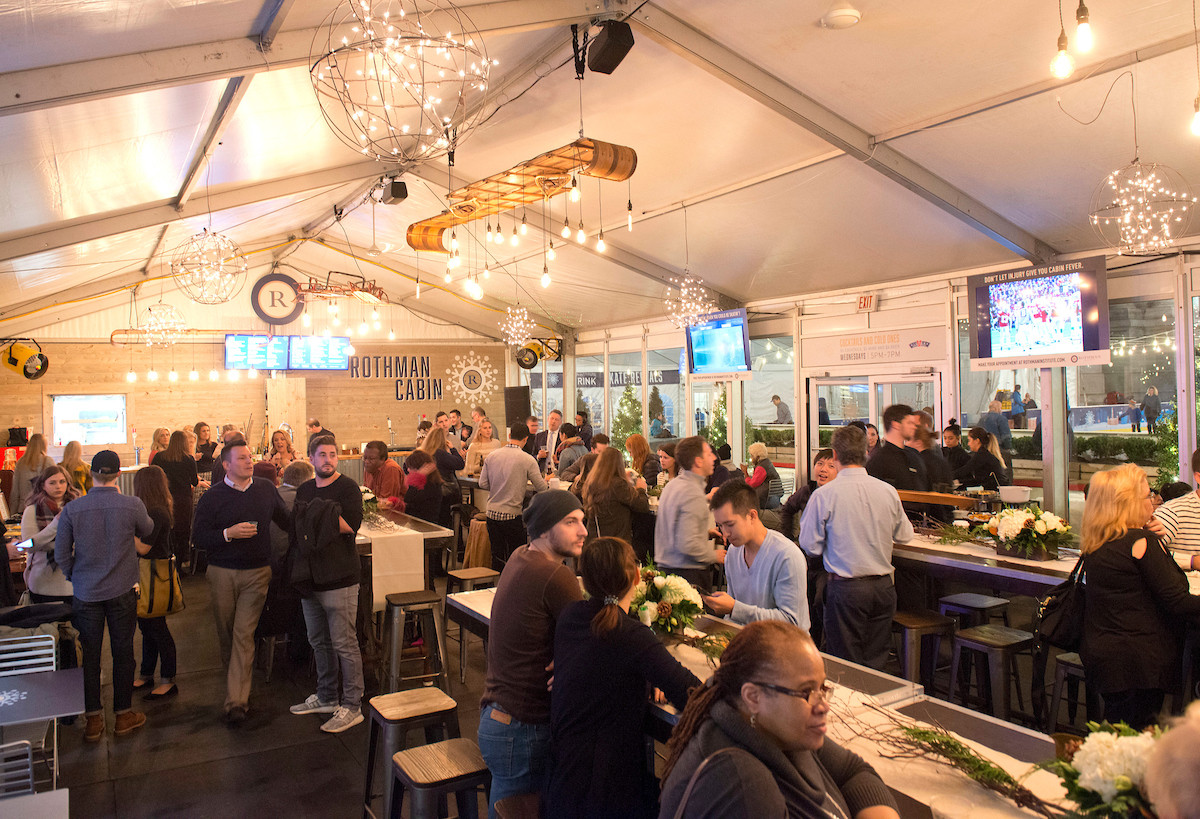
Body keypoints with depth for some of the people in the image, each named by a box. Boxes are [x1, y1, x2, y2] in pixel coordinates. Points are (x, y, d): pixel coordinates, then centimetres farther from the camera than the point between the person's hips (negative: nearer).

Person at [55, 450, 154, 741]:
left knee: (90, 655, 11)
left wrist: (75, 579, 15)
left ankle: (93, 720, 20)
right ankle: (123, 715, 21)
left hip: (85, 594, 1)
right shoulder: (133, 506, -13)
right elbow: (147, 530, 9)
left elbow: (61, 555, -2)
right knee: (122, 652, 11)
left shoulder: (71, 509, -9)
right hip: (122, 591, -1)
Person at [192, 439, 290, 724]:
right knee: (226, 634, 13)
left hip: (257, 572, 0)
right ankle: (236, 679, 37)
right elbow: (198, 537, -6)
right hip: (222, 573, 0)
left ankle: (236, 701, -6)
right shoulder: (212, 497, -3)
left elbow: (287, 521, 17)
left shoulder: (266, 489, 4)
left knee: (244, 635, -6)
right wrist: (229, 533, -19)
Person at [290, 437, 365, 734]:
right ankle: (326, 698, 32)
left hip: (339, 580, -7)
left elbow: (352, 525, -19)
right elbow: (296, 526, 19)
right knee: (319, 642, 17)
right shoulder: (304, 490, 13)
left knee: (344, 645, -2)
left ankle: (352, 707, 6)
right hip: (310, 578, 7)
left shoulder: (347, 487, -8)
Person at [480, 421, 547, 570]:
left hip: (492, 513, 4)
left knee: (497, 556, 12)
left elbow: (482, 484, 4)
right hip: (512, 514, -4)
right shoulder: (528, 460, -11)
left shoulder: (492, 456, 1)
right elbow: (541, 488, -7)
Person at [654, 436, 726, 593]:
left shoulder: (672, 485, 11)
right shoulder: (693, 494, -19)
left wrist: (706, 533, 16)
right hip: (689, 574, -9)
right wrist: (714, 556, -10)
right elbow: (687, 544, -25)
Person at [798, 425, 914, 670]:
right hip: (883, 586, 4)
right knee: (876, 663, 15)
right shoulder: (888, 491, -2)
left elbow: (811, 546, -7)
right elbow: (904, 536, 11)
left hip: (845, 588, -4)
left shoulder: (823, 495, -13)